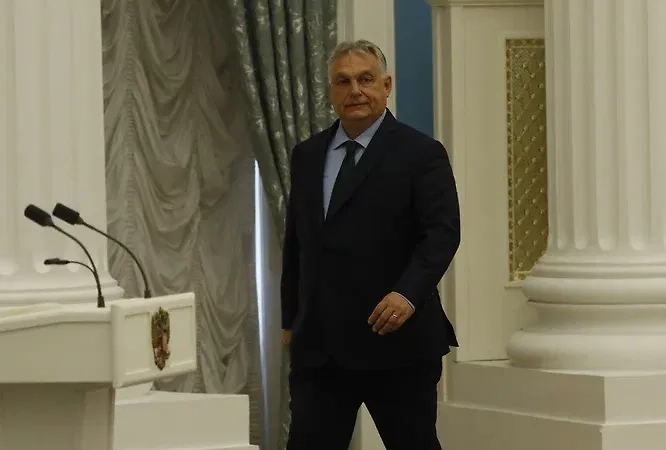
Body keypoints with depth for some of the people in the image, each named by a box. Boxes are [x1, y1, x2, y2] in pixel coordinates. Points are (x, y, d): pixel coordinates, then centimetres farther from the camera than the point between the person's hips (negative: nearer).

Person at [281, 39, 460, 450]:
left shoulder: (421, 153, -3)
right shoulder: (307, 156, 14)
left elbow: (442, 232, -13)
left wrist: (408, 293, -28)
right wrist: (291, 318, 17)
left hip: (395, 339, -4)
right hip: (318, 344, 4)